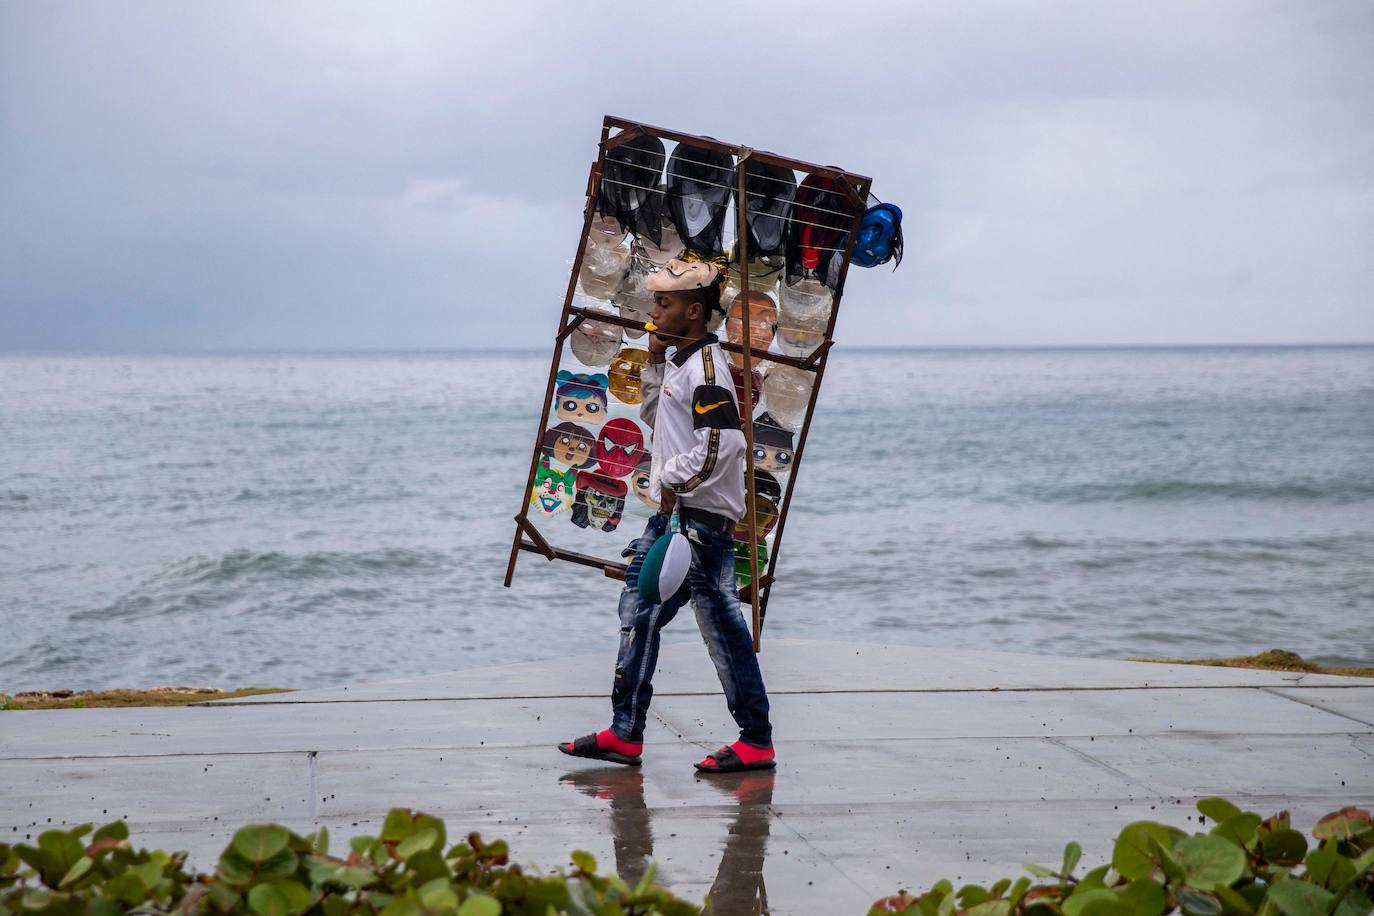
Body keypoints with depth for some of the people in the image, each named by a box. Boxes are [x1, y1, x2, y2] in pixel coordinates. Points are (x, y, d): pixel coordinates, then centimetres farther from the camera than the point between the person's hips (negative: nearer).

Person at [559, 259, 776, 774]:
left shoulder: (707, 366, -16)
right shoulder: (679, 362, 14)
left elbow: (725, 442, -27)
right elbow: (655, 420, 27)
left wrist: (675, 480, -15)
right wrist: (655, 365, 13)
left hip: (702, 520, -11)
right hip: (671, 516, 11)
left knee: (722, 627, -4)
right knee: (638, 615, 12)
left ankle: (757, 742, 5)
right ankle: (625, 735, 18)